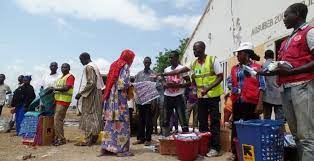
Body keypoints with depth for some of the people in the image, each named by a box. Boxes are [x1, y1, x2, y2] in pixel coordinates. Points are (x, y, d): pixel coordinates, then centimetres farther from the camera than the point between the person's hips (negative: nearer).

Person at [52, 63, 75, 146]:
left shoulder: (70, 76, -4)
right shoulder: (61, 77, 24)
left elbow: (66, 88, -15)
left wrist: (55, 89, -12)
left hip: (64, 101, -9)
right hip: (58, 100, 9)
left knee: (57, 119, -11)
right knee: (56, 120, 9)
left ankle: (61, 139, -4)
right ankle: (57, 137, 16)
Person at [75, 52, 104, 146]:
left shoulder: (88, 67, -13)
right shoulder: (94, 66, 16)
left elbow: (90, 83, -23)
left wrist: (80, 93, -19)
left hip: (90, 95, -9)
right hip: (97, 94, 10)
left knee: (88, 116, -5)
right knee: (95, 116, 11)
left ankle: (88, 140, 0)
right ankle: (94, 138, 19)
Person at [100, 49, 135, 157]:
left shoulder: (114, 65, 17)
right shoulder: (125, 66, -6)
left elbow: (110, 82, 17)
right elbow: (124, 84, -17)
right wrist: (130, 86, 2)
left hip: (111, 97, 8)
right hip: (120, 97, -8)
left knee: (110, 122, 10)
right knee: (121, 122, -2)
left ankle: (106, 147, 12)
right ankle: (121, 149, 2)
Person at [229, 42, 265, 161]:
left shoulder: (257, 67, 1)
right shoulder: (234, 69, 13)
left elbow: (262, 86, -3)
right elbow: (230, 84, 20)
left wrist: (260, 103, -10)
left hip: (252, 103, -4)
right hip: (237, 103, 4)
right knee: (235, 128, 8)